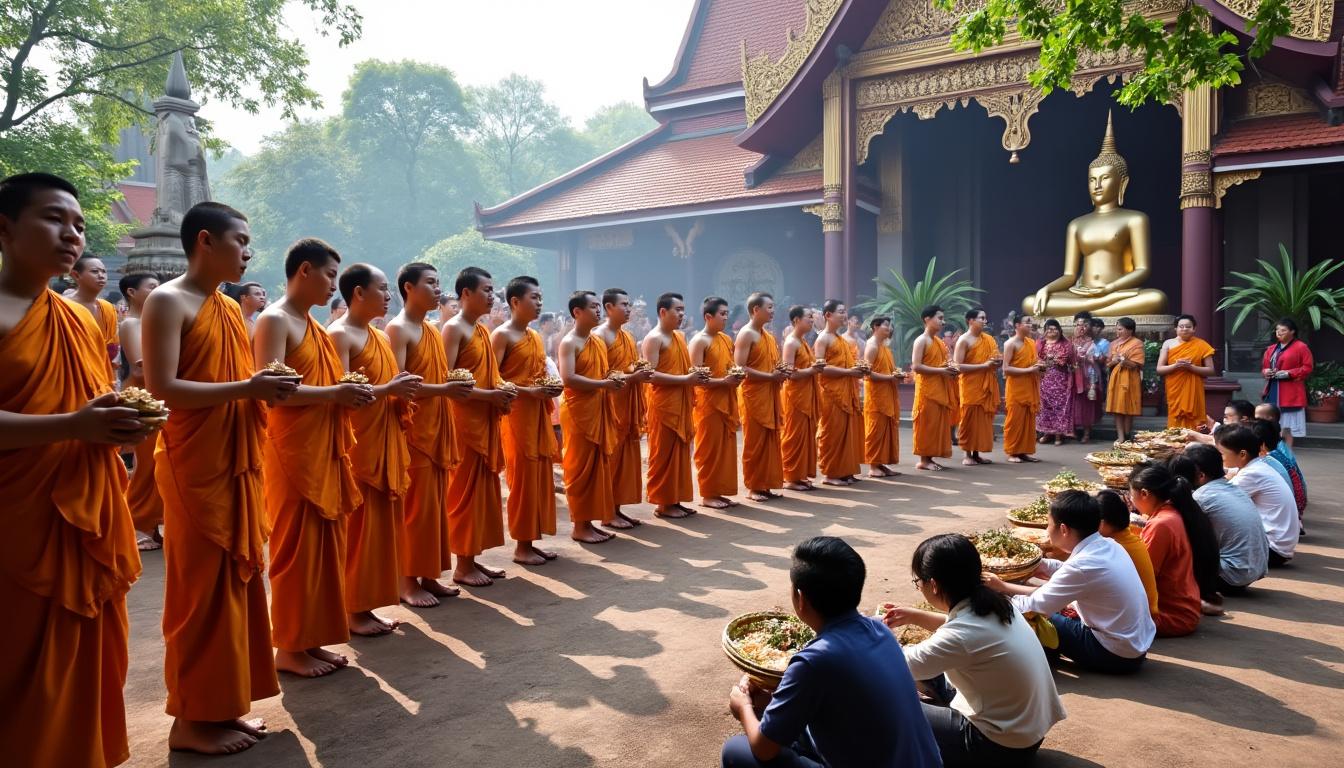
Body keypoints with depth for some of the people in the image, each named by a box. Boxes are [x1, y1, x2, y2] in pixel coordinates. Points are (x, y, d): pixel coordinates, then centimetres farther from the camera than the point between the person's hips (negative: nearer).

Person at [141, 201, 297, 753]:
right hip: (193, 468, -8)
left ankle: (221, 705, 22)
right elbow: (161, 389, -18)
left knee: (237, 582, 11)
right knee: (202, 589, -1)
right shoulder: (167, 302, -9)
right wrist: (247, 388, -21)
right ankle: (191, 718, 12)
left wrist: (267, 389, 0)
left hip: (238, 465, 8)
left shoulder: (232, 309, 15)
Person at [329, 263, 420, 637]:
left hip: (385, 442, 9)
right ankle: (353, 611, 8)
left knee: (382, 524, 11)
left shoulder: (382, 337, 16)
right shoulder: (339, 335, -11)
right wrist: (389, 388, -18)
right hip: (356, 445, -9)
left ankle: (366, 605, 20)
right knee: (358, 526, -3)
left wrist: (402, 394, 1)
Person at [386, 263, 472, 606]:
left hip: (437, 429, 8)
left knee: (435, 504, 11)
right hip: (412, 430, -8)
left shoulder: (433, 331, 16)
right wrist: (444, 389, -23)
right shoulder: (397, 329, -9)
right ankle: (408, 581, 6)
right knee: (415, 506, -4)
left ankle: (429, 576, 19)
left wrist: (455, 386, 3)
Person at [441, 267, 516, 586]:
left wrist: (500, 394, 3)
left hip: (486, 420, 9)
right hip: (464, 421, -9)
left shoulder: (483, 329, 16)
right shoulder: (453, 328, -10)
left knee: (485, 489, 11)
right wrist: (489, 395, -19)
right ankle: (463, 566, 7)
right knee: (465, 491, -2)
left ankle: (473, 558, 20)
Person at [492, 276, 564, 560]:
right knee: (522, 478, -4)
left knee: (540, 477, 9)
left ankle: (532, 541, 18)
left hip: (539, 414, 8)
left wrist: (550, 389, 2)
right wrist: (529, 392, -20)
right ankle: (521, 545, 6)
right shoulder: (502, 335, -8)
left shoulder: (535, 336, 16)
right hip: (516, 414, -8)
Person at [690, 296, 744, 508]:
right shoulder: (699, 341, -9)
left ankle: (720, 492, 17)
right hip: (708, 402, -8)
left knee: (726, 448, 9)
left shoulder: (727, 339, 14)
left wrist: (737, 377, 1)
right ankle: (707, 494, 7)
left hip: (727, 401, 8)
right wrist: (723, 381, -21)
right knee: (709, 449, -2)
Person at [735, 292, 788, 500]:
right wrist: (770, 376, -18)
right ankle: (753, 488, 5)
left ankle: (766, 485, 15)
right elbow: (740, 369, -17)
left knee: (770, 442, 8)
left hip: (770, 396, 8)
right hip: (753, 396, -8)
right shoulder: (746, 334, -9)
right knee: (755, 444, -3)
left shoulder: (769, 336, 16)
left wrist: (780, 373, 3)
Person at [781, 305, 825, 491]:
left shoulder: (804, 341, 16)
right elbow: (788, 373, -19)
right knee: (795, 436, -5)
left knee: (807, 435, 10)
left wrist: (815, 367, 6)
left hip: (808, 394, 9)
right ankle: (790, 478, 2)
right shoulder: (791, 342, -12)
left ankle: (802, 475, 16)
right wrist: (811, 370, -17)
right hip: (796, 395, -9)